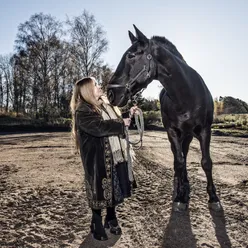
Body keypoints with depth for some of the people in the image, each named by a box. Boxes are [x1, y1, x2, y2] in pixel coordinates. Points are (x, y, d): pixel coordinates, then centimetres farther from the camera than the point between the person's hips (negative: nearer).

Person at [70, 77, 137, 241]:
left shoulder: (107, 105, 14)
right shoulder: (82, 111, -12)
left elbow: (118, 121, 26)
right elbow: (99, 127, -26)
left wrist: (128, 115, 10)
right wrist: (122, 123, -16)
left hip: (117, 156, 8)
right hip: (98, 159, -7)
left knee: (115, 189, 17)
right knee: (99, 191, 6)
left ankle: (111, 219, 38)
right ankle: (97, 224, 29)